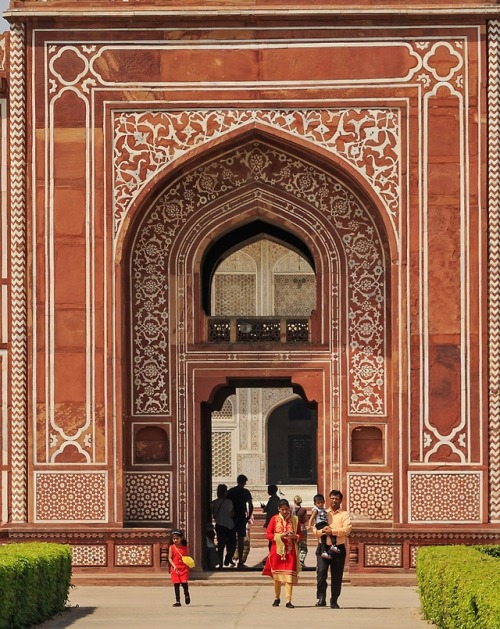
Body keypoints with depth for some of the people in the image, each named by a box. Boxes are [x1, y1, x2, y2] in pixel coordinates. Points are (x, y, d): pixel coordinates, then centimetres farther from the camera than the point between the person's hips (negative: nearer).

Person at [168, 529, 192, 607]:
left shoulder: (185, 548, 5)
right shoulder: (172, 547, 2)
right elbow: (170, 558, -1)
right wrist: (174, 566, -15)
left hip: (184, 568, 0)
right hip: (175, 569, 0)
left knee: (184, 582, -11)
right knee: (176, 584, 1)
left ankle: (186, 594, 21)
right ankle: (177, 601, 9)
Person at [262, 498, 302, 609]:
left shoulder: (295, 519, 6)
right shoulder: (274, 519, 3)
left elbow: (300, 534, 9)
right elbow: (268, 534, 0)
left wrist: (295, 536, -13)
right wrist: (280, 536, -15)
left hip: (290, 551, 0)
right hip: (277, 550, 0)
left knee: (289, 575, -7)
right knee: (276, 575, 6)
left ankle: (288, 601, -8)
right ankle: (277, 598, 22)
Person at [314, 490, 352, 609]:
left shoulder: (344, 515, 7)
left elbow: (347, 529, -8)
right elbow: (315, 530, 6)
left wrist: (332, 531, -17)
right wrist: (322, 531, -15)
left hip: (338, 548, -1)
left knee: (337, 576, 3)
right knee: (321, 572, -16)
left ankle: (334, 601, 13)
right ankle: (321, 598, -12)